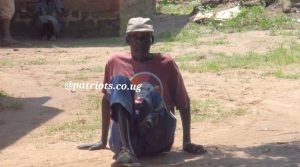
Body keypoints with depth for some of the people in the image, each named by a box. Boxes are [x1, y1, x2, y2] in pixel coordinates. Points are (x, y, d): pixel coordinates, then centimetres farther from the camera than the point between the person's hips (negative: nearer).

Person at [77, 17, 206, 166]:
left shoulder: (165, 63, 8)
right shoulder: (116, 61, 11)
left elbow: (183, 103, 12)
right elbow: (106, 100, 20)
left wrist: (187, 142, 5)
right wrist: (103, 141, 21)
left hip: (159, 139, -1)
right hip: (124, 139, 1)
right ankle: (125, 150, -41)